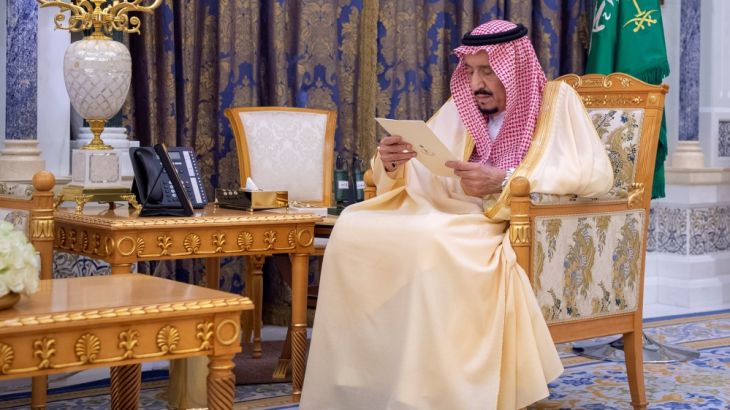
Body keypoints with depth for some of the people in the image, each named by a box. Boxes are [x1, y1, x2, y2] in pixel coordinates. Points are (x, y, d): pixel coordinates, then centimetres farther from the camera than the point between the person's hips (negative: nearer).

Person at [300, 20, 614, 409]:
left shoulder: (556, 100, 2)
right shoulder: (460, 108, 17)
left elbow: (597, 174, -12)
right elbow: (416, 173, 16)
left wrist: (504, 181, -22)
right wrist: (391, 162, -10)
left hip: (523, 229, -5)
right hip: (457, 220, 6)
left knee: (429, 240, -36)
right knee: (354, 227, -19)